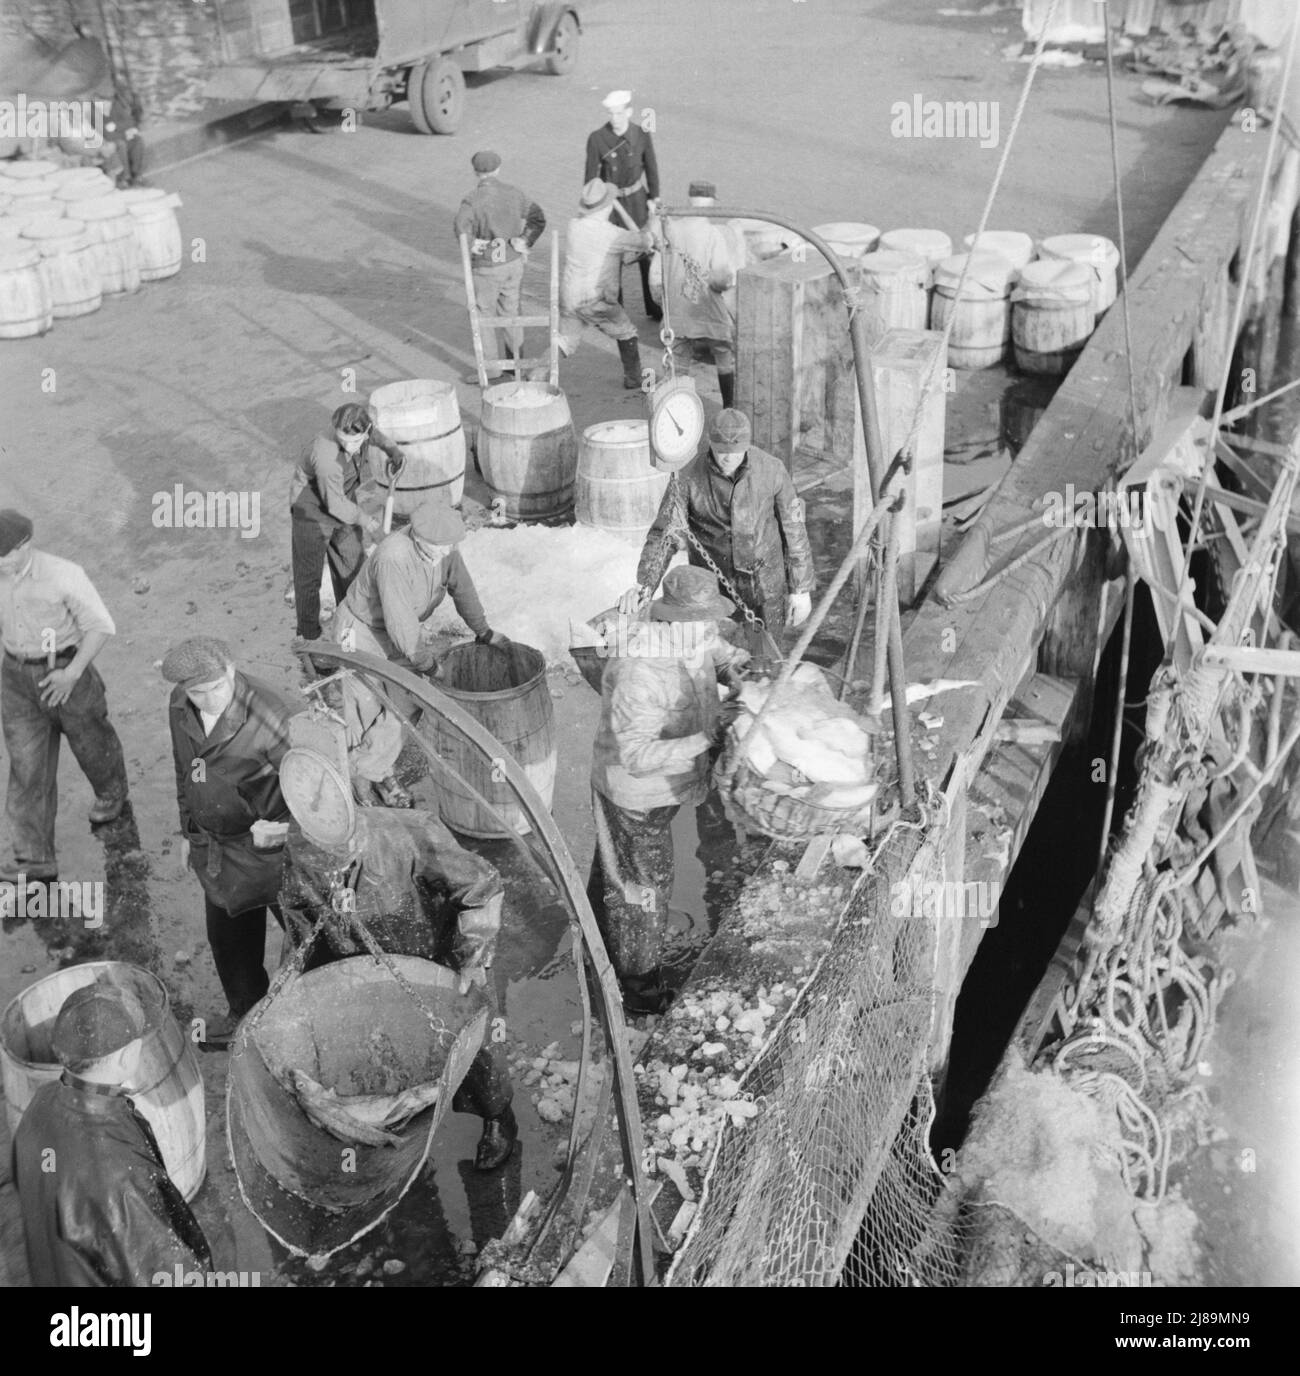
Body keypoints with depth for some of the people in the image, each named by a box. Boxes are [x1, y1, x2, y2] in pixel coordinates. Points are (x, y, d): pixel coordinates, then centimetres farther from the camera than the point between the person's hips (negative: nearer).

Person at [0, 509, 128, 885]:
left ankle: (112, 789, 55)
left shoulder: (62, 574, -24)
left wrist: (72, 673, -25)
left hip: (66, 672, -3)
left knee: (90, 741, 21)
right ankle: (35, 858, 4)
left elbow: (101, 625, -18)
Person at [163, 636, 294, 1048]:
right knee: (227, 937, 22)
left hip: (270, 849, -7)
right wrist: (188, 830, 19)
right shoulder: (179, 707, -5)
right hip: (215, 851, 7)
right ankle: (246, 1015, 44)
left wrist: (286, 827, -31)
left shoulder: (269, 717, -27)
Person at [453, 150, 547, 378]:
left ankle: (491, 366, 9)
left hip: (487, 267, -5)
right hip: (514, 262, 6)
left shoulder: (472, 200, -17)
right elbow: (538, 219, 3)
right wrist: (525, 243, 0)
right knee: (510, 310, 19)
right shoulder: (513, 193, 0)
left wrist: (471, 245, -17)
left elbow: (462, 225, -32)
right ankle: (517, 359, 28)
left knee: (483, 314, 8)